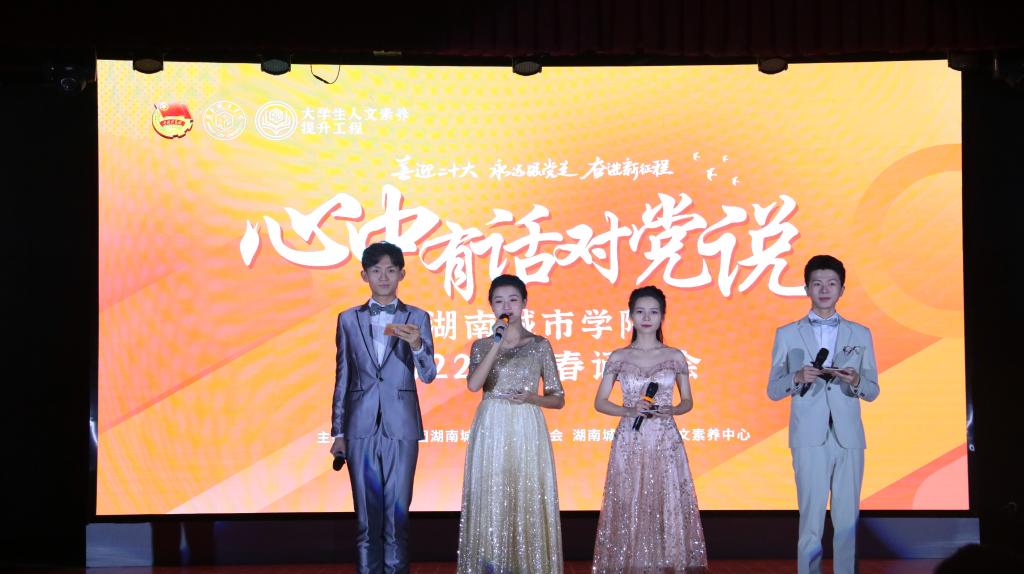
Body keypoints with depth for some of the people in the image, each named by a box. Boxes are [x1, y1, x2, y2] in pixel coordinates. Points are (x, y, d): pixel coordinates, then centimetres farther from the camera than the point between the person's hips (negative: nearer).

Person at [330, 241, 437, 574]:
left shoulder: (417, 319, 4)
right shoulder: (349, 319, 8)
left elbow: (428, 375, -3)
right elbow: (342, 379, 9)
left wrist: (416, 344, -23)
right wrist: (338, 432, 7)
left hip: (401, 428, -1)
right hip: (361, 429, 1)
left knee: (397, 514, 0)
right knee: (366, 516, 4)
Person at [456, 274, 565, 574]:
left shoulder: (540, 345, 5)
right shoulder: (482, 345, 8)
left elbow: (558, 399, 6)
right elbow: (473, 384, -12)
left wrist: (532, 397, -13)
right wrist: (498, 344, -15)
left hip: (527, 431, -1)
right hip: (491, 431, 1)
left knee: (527, 499, -2)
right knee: (490, 498, -1)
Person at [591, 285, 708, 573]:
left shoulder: (675, 357, 5)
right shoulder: (618, 358, 3)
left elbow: (687, 401, 11)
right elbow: (600, 402, 5)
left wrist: (670, 410, -11)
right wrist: (629, 411, -12)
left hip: (666, 443, 0)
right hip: (630, 443, 0)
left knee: (668, 508, -3)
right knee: (629, 509, -2)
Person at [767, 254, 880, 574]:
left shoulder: (860, 334, 12)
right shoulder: (787, 335, 9)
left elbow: (872, 392, 11)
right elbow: (773, 391, 7)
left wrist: (856, 381, -12)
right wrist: (798, 377, -14)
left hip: (848, 437, 2)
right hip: (810, 438, -2)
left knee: (847, 521, 2)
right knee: (812, 520, -4)